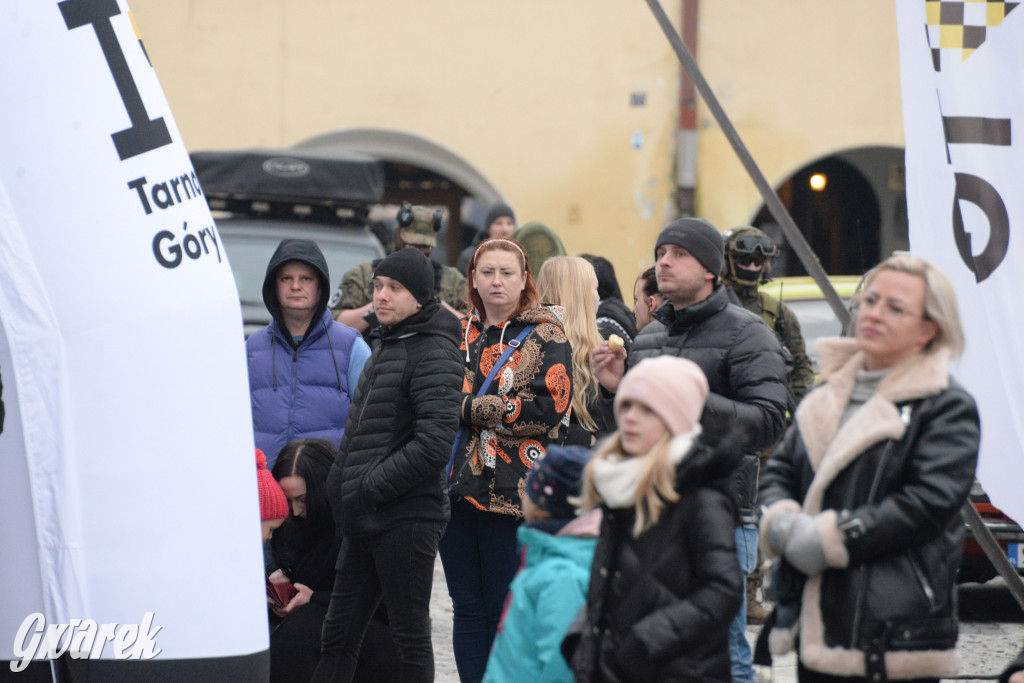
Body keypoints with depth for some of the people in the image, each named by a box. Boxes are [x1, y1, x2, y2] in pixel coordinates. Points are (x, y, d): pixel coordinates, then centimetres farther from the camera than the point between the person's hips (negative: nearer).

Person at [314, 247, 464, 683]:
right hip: (365, 521, 9)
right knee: (338, 634, 11)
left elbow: (433, 444, -22)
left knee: (410, 635, 0)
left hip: (406, 517, -9)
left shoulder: (433, 354, -12)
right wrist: (343, 485, 12)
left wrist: (366, 490, -17)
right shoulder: (384, 345, 18)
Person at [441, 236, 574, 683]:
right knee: (467, 608, 7)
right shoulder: (461, 335, 17)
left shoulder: (545, 337, 0)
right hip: (459, 489, 5)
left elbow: (548, 408, -13)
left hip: (511, 491, -5)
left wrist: (471, 408, -12)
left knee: (506, 612, -4)